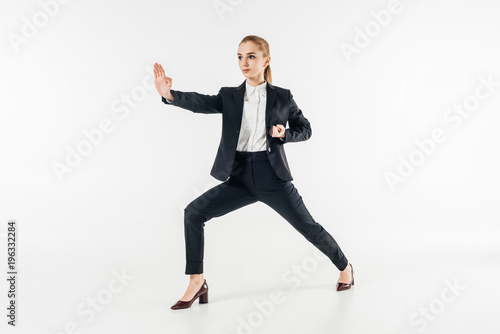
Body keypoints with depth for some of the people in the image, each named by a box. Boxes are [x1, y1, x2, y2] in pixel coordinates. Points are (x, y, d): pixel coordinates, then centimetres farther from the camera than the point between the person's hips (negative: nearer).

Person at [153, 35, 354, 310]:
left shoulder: (282, 97, 1)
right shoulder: (229, 96, 5)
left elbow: (305, 129, 11)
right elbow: (202, 103, -15)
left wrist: (284, 134, -11)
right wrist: (169, 94, -34)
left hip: (272, 176, -2)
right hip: (240, 177, 3)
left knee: (307, 226, 5)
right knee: (193, 212, -12)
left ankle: (344, 266, 34)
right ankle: (197, 282, 0)